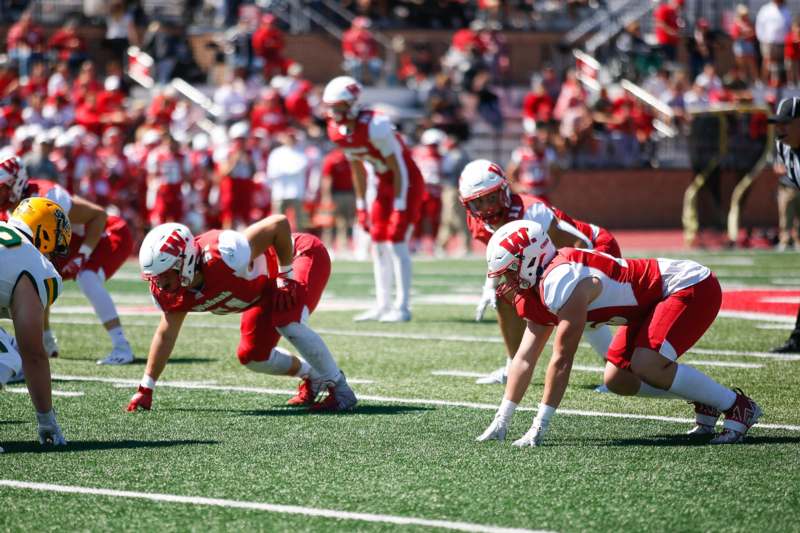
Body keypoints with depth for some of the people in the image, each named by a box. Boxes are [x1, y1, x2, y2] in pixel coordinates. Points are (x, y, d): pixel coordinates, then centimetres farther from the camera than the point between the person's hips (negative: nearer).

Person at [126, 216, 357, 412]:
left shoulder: (221, 257, -42)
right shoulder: (169, 289, -17)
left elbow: (279, 223, -36)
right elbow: (166, 334, 0)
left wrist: (286, 276, -26)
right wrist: (145, 389, 1)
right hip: (267, 287, 8)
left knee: (288, 323, -32)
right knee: (252, 357, 5)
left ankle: (340, 390, -13)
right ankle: (313, 377, 29)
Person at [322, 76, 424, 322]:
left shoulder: (375, 127, -29)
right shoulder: (337, 131, -5)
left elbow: (399, 169, -23)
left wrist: (399, 208, -21)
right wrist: (361, 206, 11)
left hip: (406, 184, -8)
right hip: (385, 184, 8)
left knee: (396, 242, -13)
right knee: (379, 244, 6)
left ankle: (402, 307, -9)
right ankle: (382, 306, 13)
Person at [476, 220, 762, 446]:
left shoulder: (561, 282, -25)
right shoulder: (537, 292, 5)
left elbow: (562, 360, -24)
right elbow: (525, 358, 8)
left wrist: (538, 427, -19)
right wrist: (500, 422, 5)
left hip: (691, 285, -10)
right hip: (657, 299, 10)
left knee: (647, 365, -27)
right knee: (617, 379, 6)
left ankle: (736, 406, -12)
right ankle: (705, 401, 15)